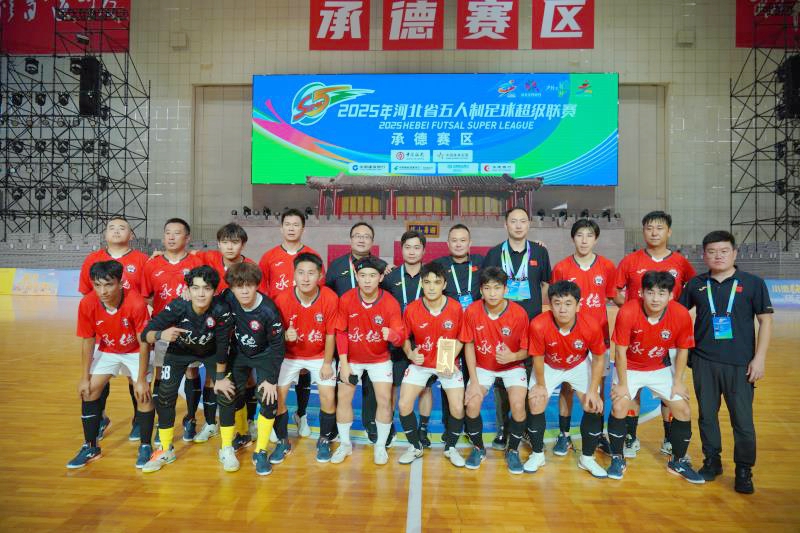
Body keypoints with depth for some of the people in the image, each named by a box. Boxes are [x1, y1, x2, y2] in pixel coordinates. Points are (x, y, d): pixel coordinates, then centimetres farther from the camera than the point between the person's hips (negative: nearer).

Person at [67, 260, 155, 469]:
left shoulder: (136, 303, -34)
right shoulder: (87, 304, -24)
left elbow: (144, 343, -24)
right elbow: (88, 341, -10)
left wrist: (141, 379, -21)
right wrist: (84, 377, -6)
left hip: (135, 351, -3)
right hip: (106, 350, 4)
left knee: (143, 394, -12)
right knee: (89, 391, -1)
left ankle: (145, 446, 7)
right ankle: (90, 447, 17)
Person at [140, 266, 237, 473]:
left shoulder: (221, 311, -34)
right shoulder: (177, 307, -34)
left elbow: (222, 346, -22)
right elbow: (145, 334, -29)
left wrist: (220, 377, -13)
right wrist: (161, 335, -51)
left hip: (210, 352, 0)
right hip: (179, 351, 1)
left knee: (226, 393, -12)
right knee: (165, 396, -7)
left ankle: (227, 449, 9)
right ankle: (166, 451, 17)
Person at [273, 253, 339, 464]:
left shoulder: (330, 298, -23)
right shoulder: (282, 299, -22)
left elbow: (330, 334, -11)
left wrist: (327, 363, -7)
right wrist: (285, 336, -34)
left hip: (319, 355, 0)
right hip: (290, 356, 1)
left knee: (328, 396, -8)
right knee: (277, 395, -6)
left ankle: (324, 440, 19)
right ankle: (283, 441, 19)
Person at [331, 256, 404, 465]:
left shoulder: (390, 303, -20)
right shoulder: (346, 299, -18)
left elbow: (400, 337, -22)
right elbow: (341, 333, -9)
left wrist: (391, 335, -46)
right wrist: (343, 363, -11)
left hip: (380, 359, -1)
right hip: (351, 358, 1)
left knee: (384, 400, -4)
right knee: (343, 398, 3)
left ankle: (380, 446, 17)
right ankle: (345, 444, 23)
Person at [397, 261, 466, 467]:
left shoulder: (456, 308, -14)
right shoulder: (411, 309, -14)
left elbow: (459, 339, 0)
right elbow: (405, 338, 1)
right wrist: (410, 354, -19)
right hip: (420, 364, 1)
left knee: (458, 408, -10)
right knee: (404, 405, -10)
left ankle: (450, 447, 19)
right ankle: (415, 446, 17)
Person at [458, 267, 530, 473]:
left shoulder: (519, 313, -19)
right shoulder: (472, 311, -16)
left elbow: (526, 350, -8)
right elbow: (469, 346, -7)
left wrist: (512, 356, -32)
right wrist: (474, 381, -12)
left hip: (512, 366, -1)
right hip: (482, 366, 1)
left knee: (518, 406, -22)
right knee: (472, 405, -19)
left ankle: (513, 451, 7)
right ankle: (478, 448, 10)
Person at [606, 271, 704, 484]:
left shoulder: (681, 315, -21)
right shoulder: (627, 313, -29)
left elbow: (682, 350, -5)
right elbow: (621, 351, -20)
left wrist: (678, 382, -2)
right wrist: (622, 384, -14)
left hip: (661, 368, 3)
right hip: (629, 368, -3)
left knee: (684, 411, 1)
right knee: (619, 407, -16)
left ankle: (678, 461, 25)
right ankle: (617, 459, 6)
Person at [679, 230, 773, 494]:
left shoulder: (752, 283, -1)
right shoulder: (696, 284, 5)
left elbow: (765, 321, 0)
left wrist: (759, 357, -6)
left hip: (740, 364, -2)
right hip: (703, 361, 2)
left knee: (743, 420, 2)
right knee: (707, 415, 12)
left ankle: (744, 471, 19)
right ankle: (712, 461, 28)